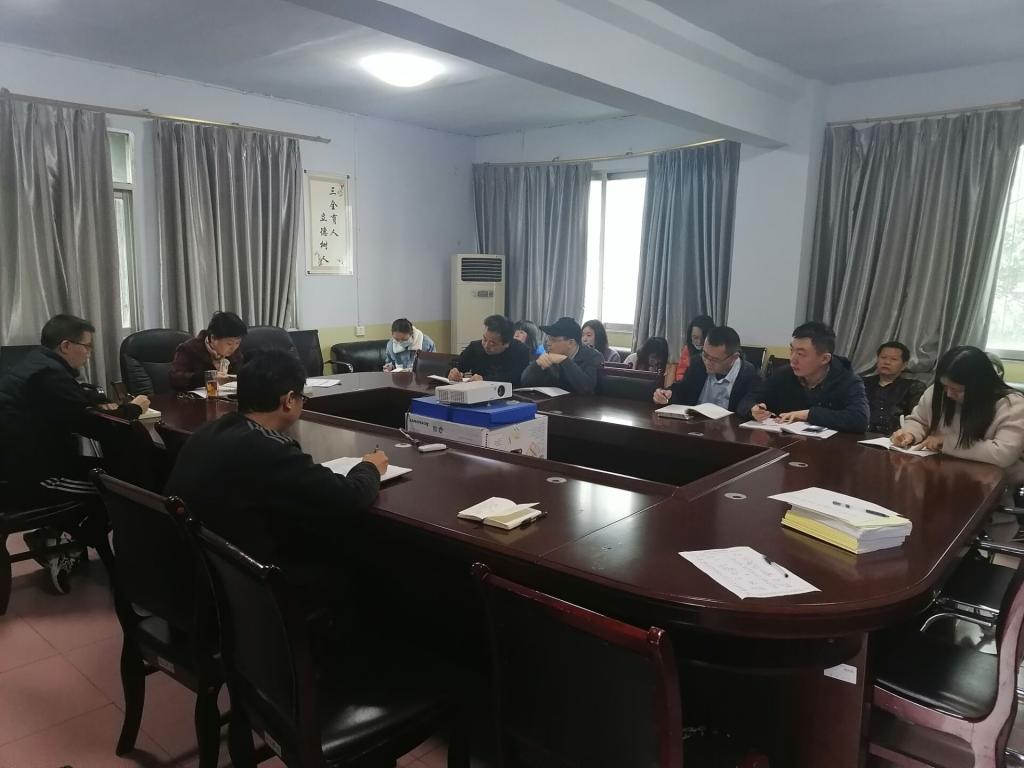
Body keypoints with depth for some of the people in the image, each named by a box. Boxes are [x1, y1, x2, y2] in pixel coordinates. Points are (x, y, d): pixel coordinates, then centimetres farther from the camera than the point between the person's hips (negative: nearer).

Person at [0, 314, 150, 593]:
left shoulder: (40, 363, 11)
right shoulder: (49, 374, -23)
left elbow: (76, 395, 23)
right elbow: (88, 424, -23)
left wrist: (104, 401, 2)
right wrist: (132, 409, -8)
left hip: (26, 461, 11)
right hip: (30, 475, -11)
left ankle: (54, 536, 10)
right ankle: (61, 546, 5)